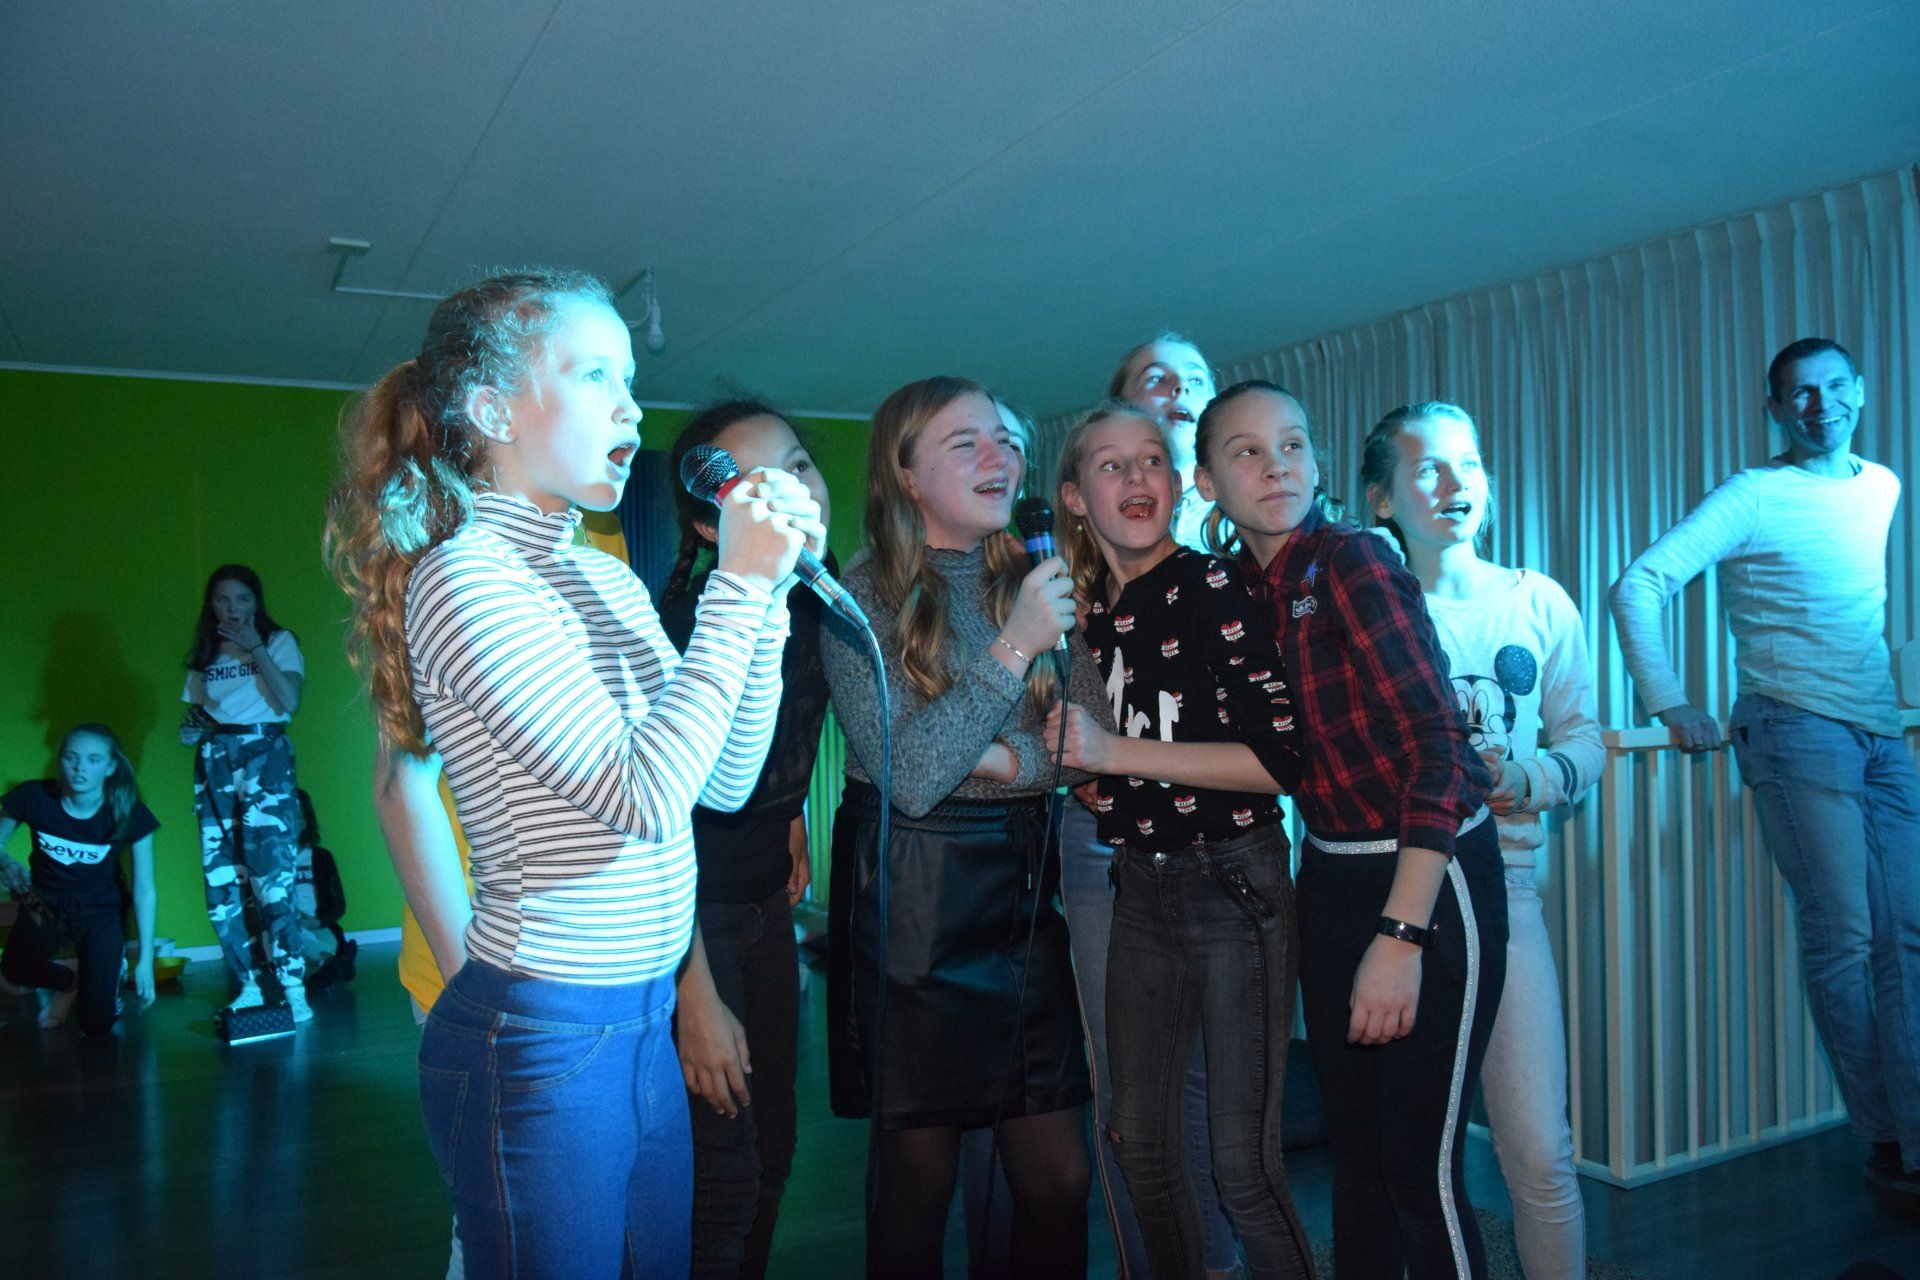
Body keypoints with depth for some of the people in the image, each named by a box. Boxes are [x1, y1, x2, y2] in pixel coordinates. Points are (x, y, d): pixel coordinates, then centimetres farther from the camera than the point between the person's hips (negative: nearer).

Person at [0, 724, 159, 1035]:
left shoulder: (130, 814, -20)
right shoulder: (33, 797, -19)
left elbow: (144, 890, -12)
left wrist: (145, 960, -12)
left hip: (99, 910, -2)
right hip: (45, 903, 2)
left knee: (97, 1025, -13)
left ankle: (109, 971, 21)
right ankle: (69, 977, 7)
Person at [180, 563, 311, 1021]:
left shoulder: (279, 641, 6)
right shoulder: (204, 654, 17)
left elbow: (289, 701, -9)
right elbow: (195, 710, 21)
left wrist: (254, 647, -11)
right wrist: (191, 728, -1)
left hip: (264, 756, -4)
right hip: (214, 763, 4)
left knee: (272, 874, -13)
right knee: (220, 880, 0)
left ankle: (294, 988, -10)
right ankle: (248, 986, 10)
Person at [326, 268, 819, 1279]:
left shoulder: (607, 579, 10)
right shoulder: (464, 581, -16)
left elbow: (724, 782, 7)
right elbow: (648, 797, -23)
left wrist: (765, 589, -1)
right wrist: (737, 588, -19)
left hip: (641, 1023, 8)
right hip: (541, 1040, -8)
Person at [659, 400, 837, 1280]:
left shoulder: (812, 600, -2)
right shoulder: (690, 621, -24)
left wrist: (790, 821, 10)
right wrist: (697, 1000, -22)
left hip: (766, 903, 7)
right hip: (681, 914, -7)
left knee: (772, 1157, 16)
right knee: (722, 1179, -2)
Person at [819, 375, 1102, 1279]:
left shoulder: (1038, 584, 5)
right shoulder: (865, 597, -8)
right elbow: (907, 778, -16)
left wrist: (994, 759, -16)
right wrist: (1015, 648, -20)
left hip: (1027, 890, 4)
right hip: (914, 906, -4)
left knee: (1059, 1178, 9)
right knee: (919, 1174, 9)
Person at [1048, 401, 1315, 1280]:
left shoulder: (1210, 588, -11)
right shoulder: (1082, 606, 7)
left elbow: (1278, 758, -18)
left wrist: (1115, 751, -19)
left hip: (1234, 886, -6)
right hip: (1142, 892, 6)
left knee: (1243, 1164, -2)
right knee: (1139, 1142, 15)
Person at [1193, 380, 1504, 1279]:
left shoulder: (1351, 559, -16)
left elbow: (1438, 745, -22)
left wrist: (1401, 936, -25)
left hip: (1430, 883, -6)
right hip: (1330, 882, 7)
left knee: (1422, 1166, -1)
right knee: (1352, 1146, 17)